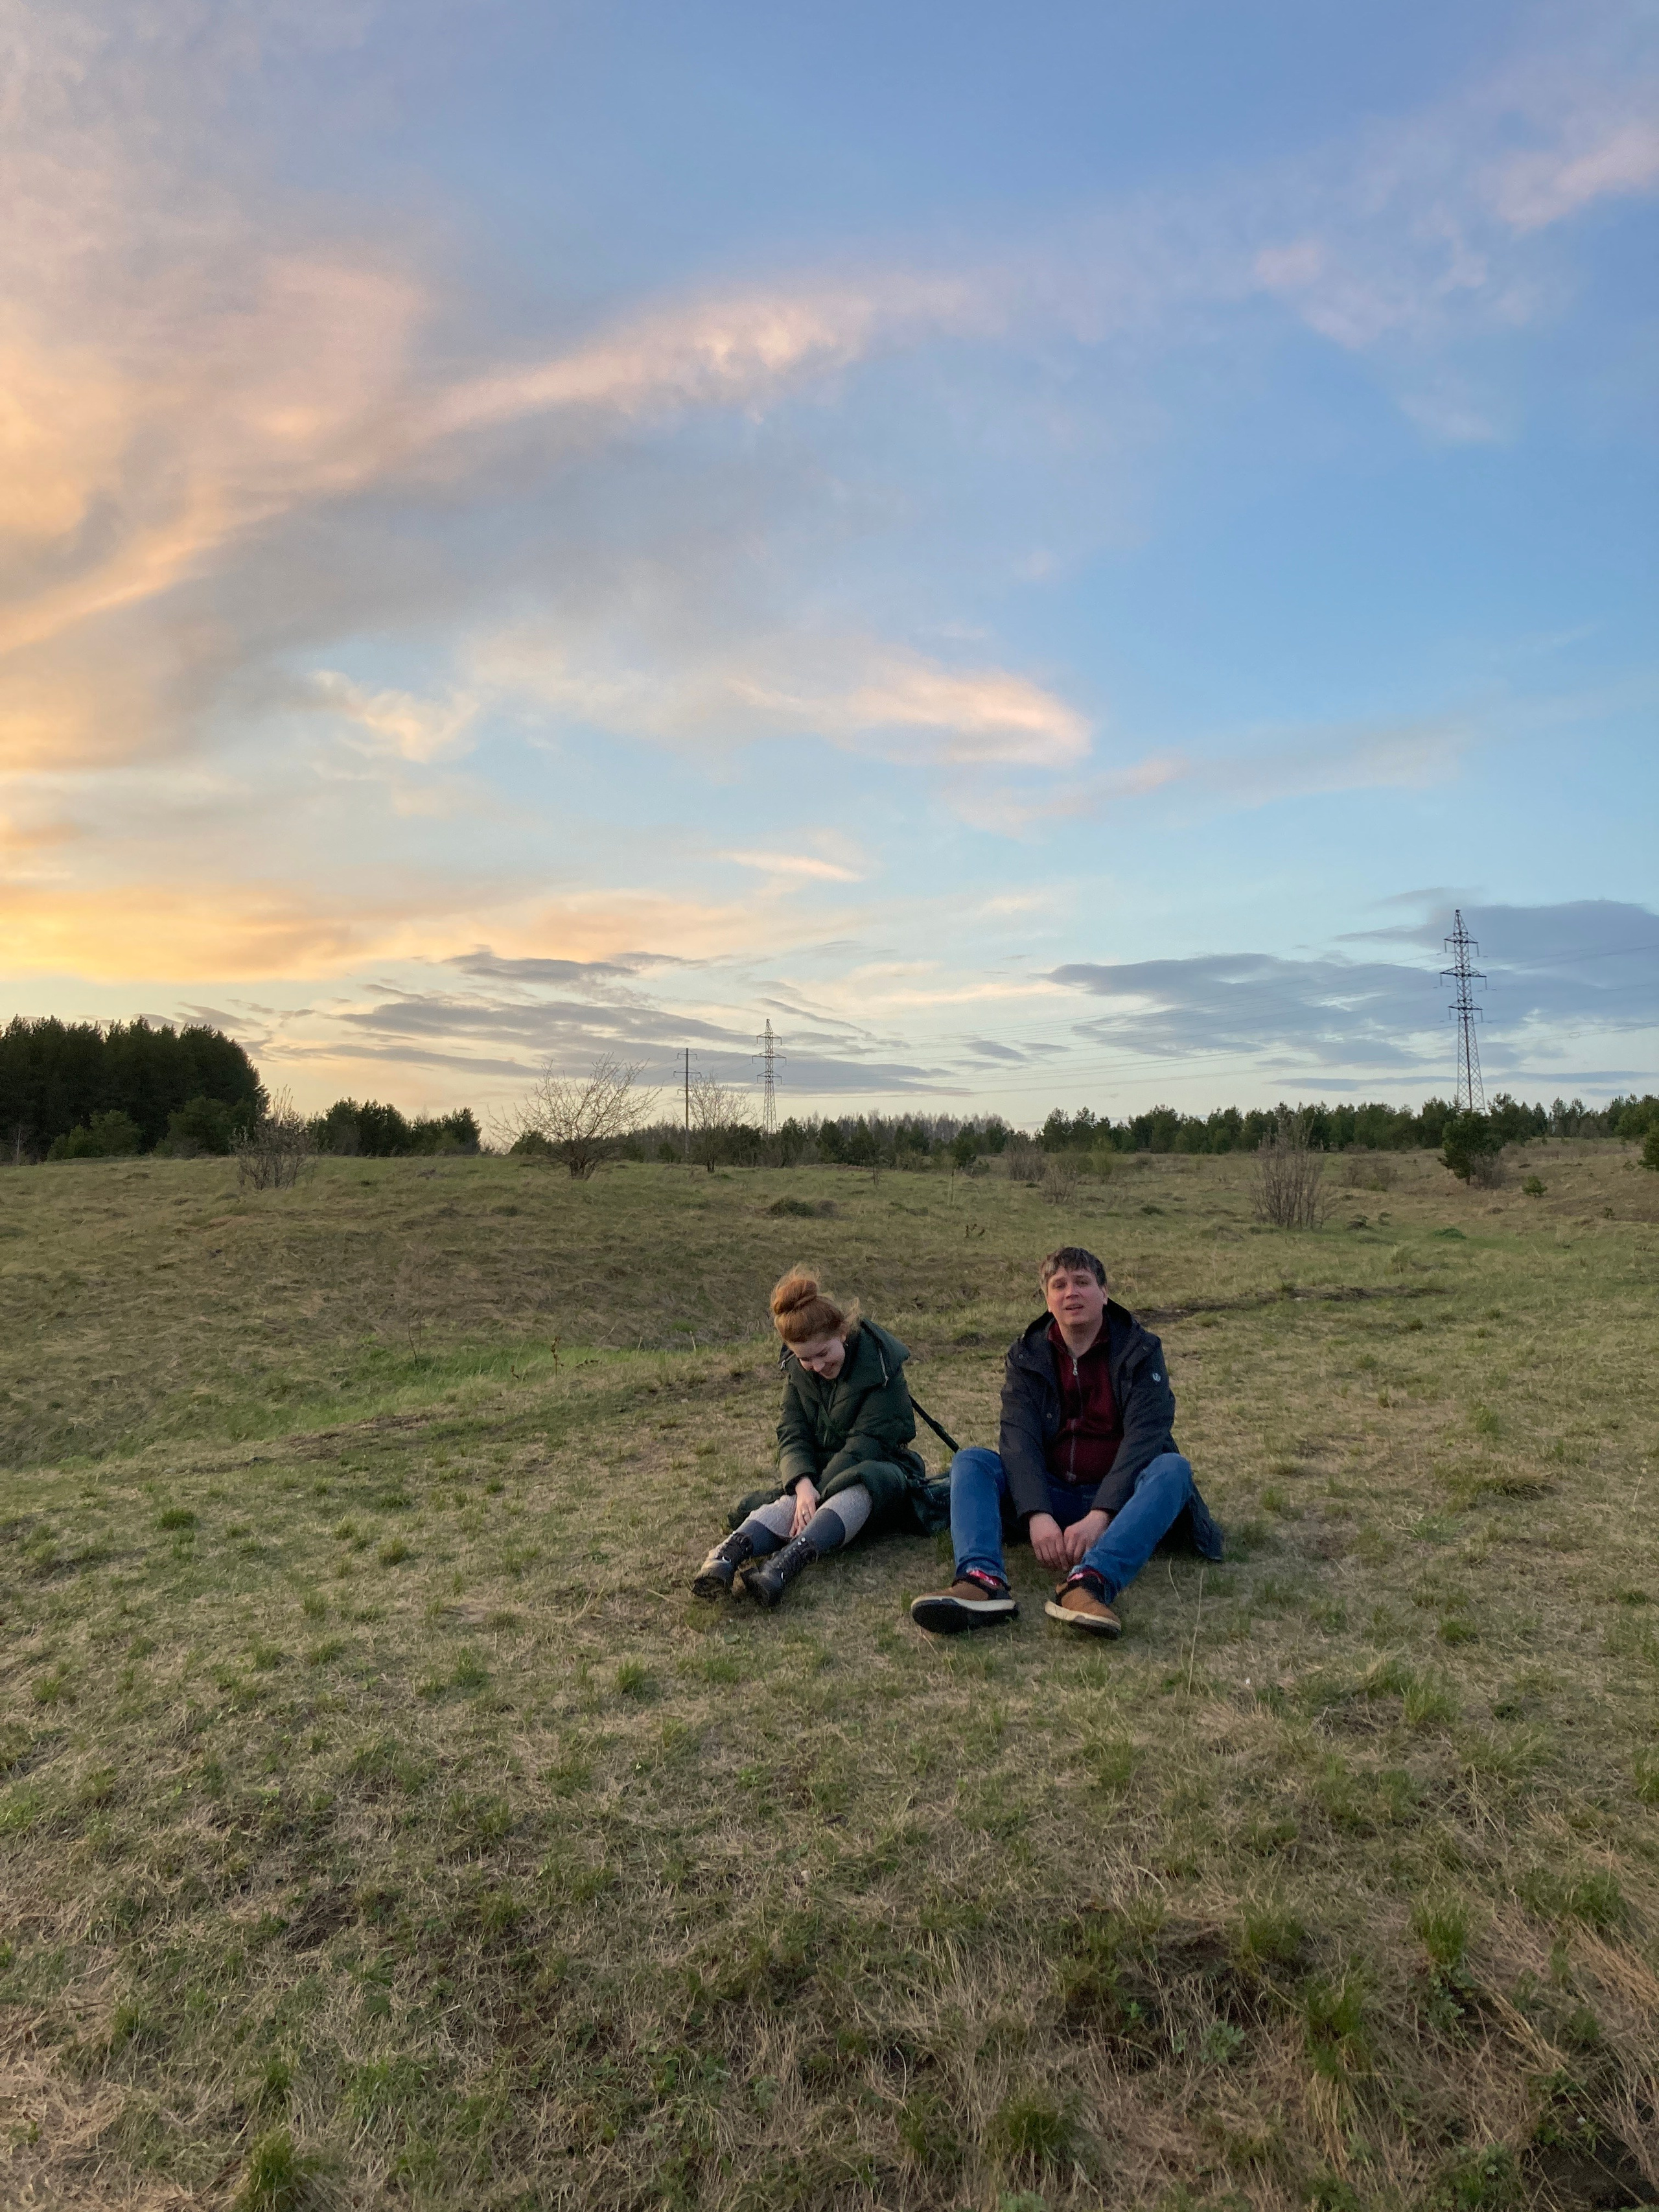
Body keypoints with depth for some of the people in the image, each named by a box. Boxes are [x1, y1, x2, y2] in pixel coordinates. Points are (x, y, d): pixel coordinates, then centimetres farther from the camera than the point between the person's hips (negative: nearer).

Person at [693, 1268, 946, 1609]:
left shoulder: (879, 1362, -16)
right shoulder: (796, 1369, 0)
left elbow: (867, 1440, -20)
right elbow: (792, 1435, -6)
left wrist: (820, 1493, -29)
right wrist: (803, 1485, -27)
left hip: (877, 1470, -4)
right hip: (820, 1474, 4)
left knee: (854, 1492, -40)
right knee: (789, 1503, -31)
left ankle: (786, 1562, -64)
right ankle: (728, 1553, -58)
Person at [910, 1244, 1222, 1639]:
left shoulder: (1140, 1351, -2)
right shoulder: (1026, 1357, 3)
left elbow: (1143, 1438, -16)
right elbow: (1019, 1438, -11)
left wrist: (1099, 1516, -29)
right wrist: (1037, 1515, -30)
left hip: (1118, 1496, -1)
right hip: (1049, 1493, 2)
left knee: (1173, 1469, -31)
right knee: (970, 1461, -19)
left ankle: (1088, 1582, -52)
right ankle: (983, 1580, -46)